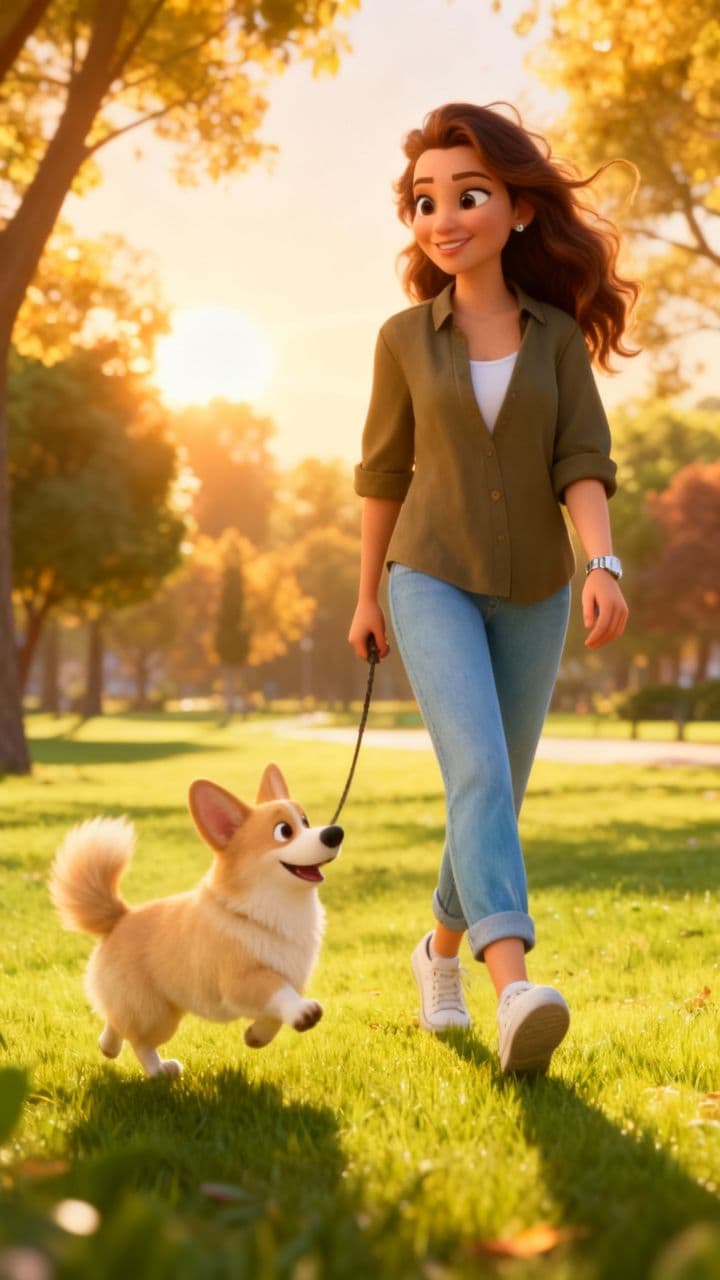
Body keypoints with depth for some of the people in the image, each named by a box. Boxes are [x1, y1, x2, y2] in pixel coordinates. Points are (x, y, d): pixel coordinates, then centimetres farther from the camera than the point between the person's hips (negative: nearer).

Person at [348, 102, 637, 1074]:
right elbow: (383, 472, 8)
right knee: (478, 774, -23)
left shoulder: (559, 334, -1)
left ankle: (442, 947, 35)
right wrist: (367, 597, 11)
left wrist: (602, 566, -26)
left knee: (498, 791, 11)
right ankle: (516, 991, -35)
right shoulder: (405, 337, -1)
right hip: (433, 583, -2)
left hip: (533, 595, 2)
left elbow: (582, 463, -9)